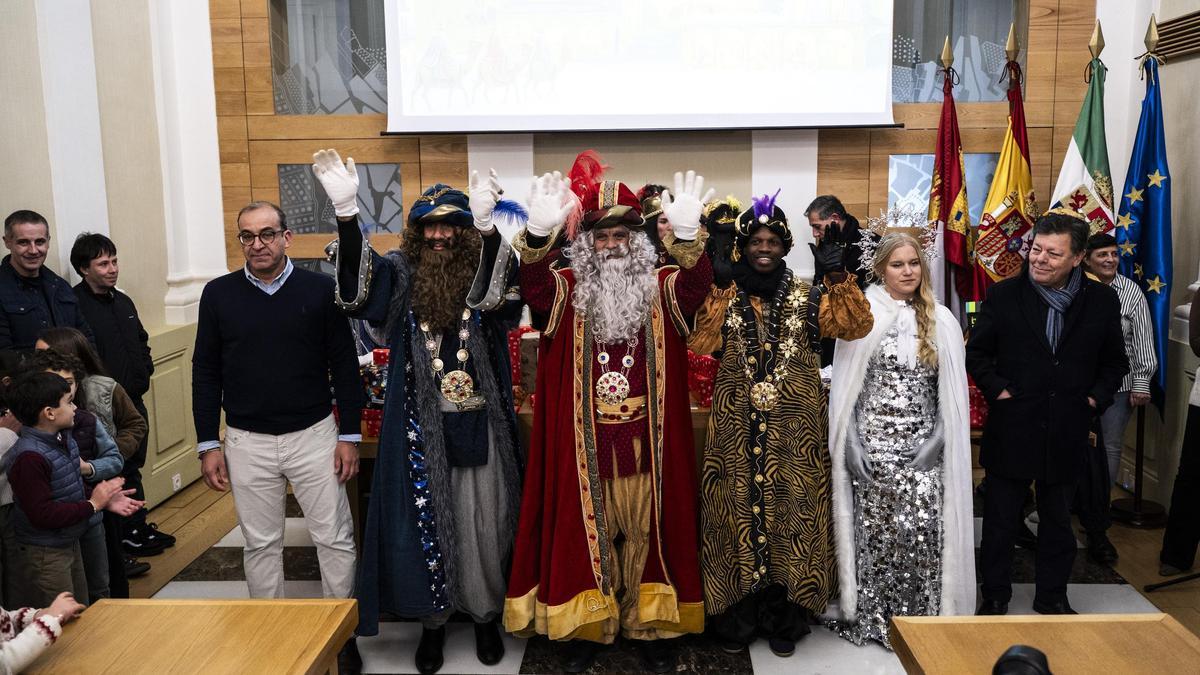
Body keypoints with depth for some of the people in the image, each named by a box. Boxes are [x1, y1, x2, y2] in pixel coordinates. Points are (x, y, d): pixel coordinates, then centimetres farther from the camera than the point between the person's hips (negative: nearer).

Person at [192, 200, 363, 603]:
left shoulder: (320, 289, -3)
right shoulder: (218, 294, 1)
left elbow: (344, 365, 0)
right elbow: (205, 372, 6)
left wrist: (349, 435, -3)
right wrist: (207, 444, 3)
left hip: (314, 435, -1)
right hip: (246, 442, 1)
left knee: (336, 539, 5)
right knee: (261, 544, 12)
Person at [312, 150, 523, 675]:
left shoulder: (485, 272, -1)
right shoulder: (401, 276, 1)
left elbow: (499, 293, -25)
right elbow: (359, 285, -18)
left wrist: (486, 225, -42)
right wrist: (346, 211, -34)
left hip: (478, 426, 0)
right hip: (420, 429, 1)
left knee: (483, 525, 9)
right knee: (426, 523, 9)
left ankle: (486, 615, 29)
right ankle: (434, 619, 27)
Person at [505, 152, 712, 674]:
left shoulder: (661, 289, 3)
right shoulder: (566, 289, 1)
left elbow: (697, 284, -18)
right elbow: (533, 285, -20)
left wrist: (687, 235, -39)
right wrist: (539, 233, -41)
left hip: (645, 441, 1)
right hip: (584, 443, 0)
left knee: (644, 531, 11)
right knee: (587, 531, 10)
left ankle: (650, 623, 26)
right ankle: (586, 626, 25)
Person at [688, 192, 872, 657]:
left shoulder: (806, 297, 5)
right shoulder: (724, 296, 4)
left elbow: (856, 327, -7)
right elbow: (700, 344, -11)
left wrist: (840, 281, -18)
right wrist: (718, 294, -18)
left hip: (793, 427, 0)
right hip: (738, 426, 0)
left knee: (790, 509, 4)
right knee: (739, 509, 4)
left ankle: (783, 620, 19)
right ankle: (738, 618, 18)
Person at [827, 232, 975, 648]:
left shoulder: (941, 321, 6)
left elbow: (953, 391, 7)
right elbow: (845, 385, 1)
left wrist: (938, 439, -5)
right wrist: (851, 444, -6)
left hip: (922, 446, 1)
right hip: (873, 442, -1)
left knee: (923, 531, -5)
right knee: (874, 531, 3)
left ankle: (920, 620, 11)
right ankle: (870, 619, 17)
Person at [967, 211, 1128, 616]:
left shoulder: (1102, 301, 1)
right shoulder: (1003, 296, -5)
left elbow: (1114, 361, 12)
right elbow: (976, 353, 3)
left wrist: (1097, 397, -2)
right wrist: (996, 388, -10)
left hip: (1067, 435, 2)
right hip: (1011, 430, -2)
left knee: (1058, 522, 17)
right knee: (1000, 522, 9)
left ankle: (1052, 597, 34)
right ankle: (995, 597, 25)